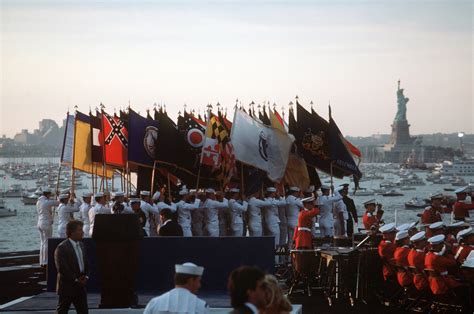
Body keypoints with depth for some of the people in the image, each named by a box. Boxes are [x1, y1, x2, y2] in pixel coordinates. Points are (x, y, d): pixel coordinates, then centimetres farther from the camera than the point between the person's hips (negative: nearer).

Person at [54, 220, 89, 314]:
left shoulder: (81, 245, 11)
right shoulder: (62, 248, -15)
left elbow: (86, 264, 17)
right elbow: (62, 268, -21)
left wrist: (85, 277, 0)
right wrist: (76, 279, -17)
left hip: (80, 286, 7)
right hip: (67, 286, -7)